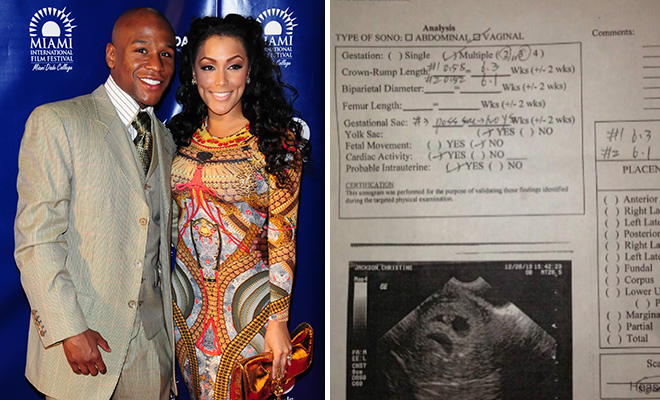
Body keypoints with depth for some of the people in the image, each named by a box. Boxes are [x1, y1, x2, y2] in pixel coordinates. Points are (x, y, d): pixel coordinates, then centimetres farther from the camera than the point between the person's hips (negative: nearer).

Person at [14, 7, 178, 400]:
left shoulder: (165, 139, 13)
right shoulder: (55, 122, -8)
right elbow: (37, 237, -13)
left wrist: (171, 320, 14)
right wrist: (69, 329, -18)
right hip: (81, 334, -5)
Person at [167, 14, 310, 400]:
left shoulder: (276, 140, -12)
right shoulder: (181, 135, 3)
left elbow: (283, 233, -13)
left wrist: (278, 319, -15)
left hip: (248, 299, -4)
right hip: (187, 295, 5)